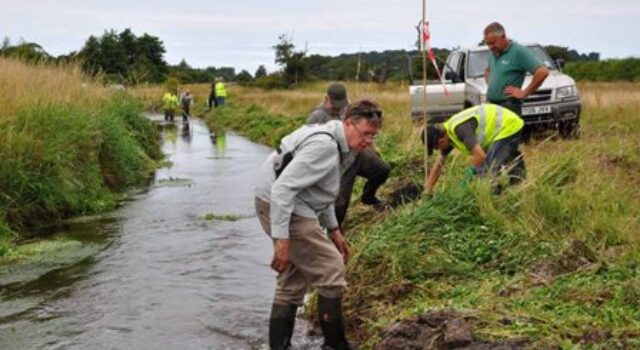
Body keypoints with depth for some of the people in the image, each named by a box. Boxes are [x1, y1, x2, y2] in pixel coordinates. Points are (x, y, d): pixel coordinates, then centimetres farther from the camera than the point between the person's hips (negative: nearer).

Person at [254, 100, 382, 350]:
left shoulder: (332, 143, 11)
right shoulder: (324, 145, -21)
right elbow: (282, 188, -26)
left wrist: (334, 230, 23)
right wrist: (282, 239, -27)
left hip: (285, 207, 11)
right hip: (282, 209, -11)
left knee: (293, 282, 17)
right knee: (331, 271, -4)